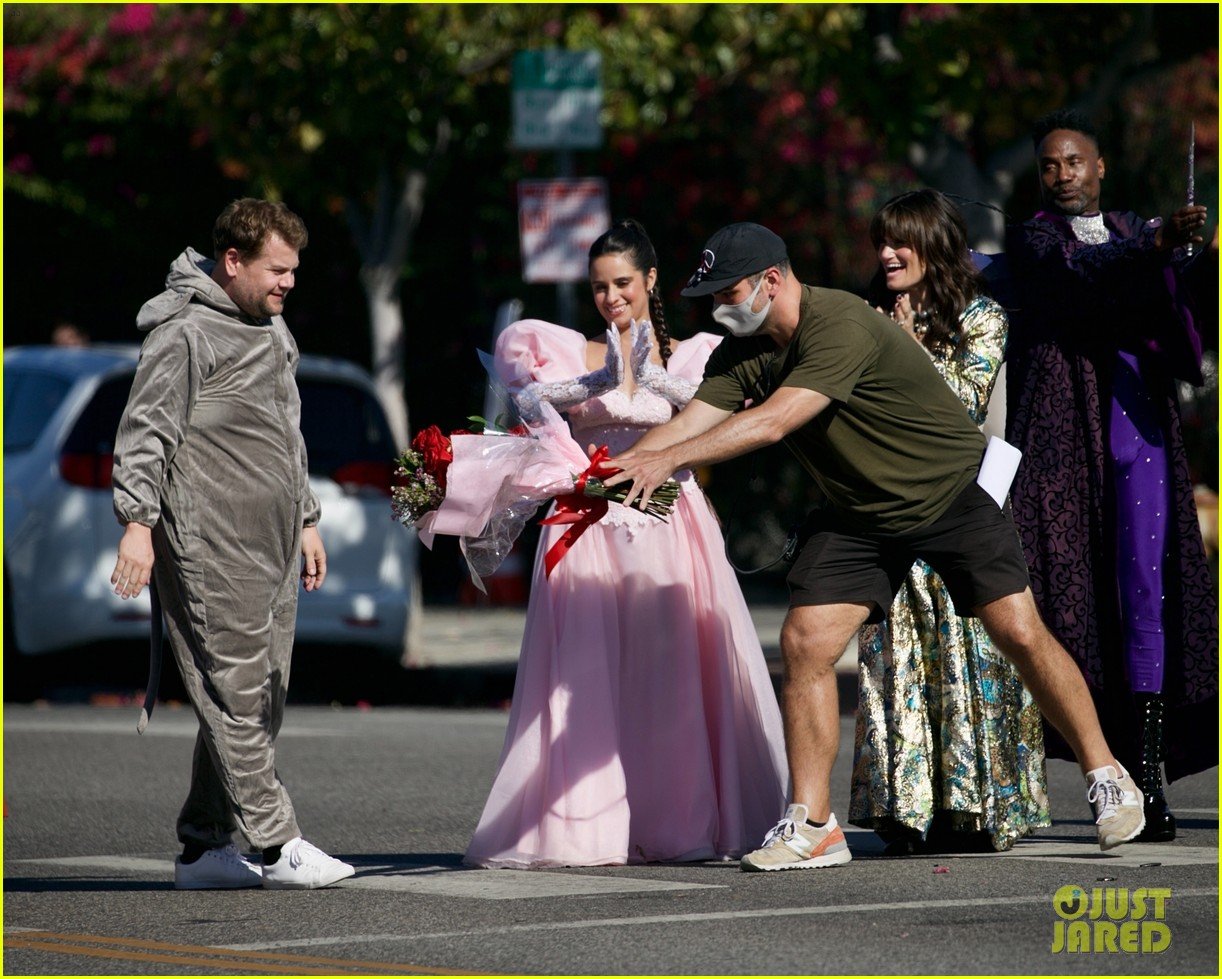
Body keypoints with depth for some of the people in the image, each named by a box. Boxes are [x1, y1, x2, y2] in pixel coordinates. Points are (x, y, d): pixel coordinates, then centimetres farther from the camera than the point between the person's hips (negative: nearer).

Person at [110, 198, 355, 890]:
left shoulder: (272, 326, 20)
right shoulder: (186, 332, -9)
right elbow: (145, 432, -13)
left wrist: (307, 520, 28)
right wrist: (138, 523, -21)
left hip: (272, 547, 9)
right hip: (210, 547, -9)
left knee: (264, 698, 8)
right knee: (235, 692, -8)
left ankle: (205, 846, 13)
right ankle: (279, 845, -9)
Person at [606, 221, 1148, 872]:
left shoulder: (840, 325, -30)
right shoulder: (742, 353, -4)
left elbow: (772, 421, -39)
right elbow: (690, 421, -13)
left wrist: (667, 459, -44)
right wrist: (615, 470, -30)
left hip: (951, 493, -6)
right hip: (858, 515, 6)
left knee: (1020, 633, -10)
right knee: (803, 643, -10)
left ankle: (1106, 777, 9)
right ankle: (812, 827, -4)